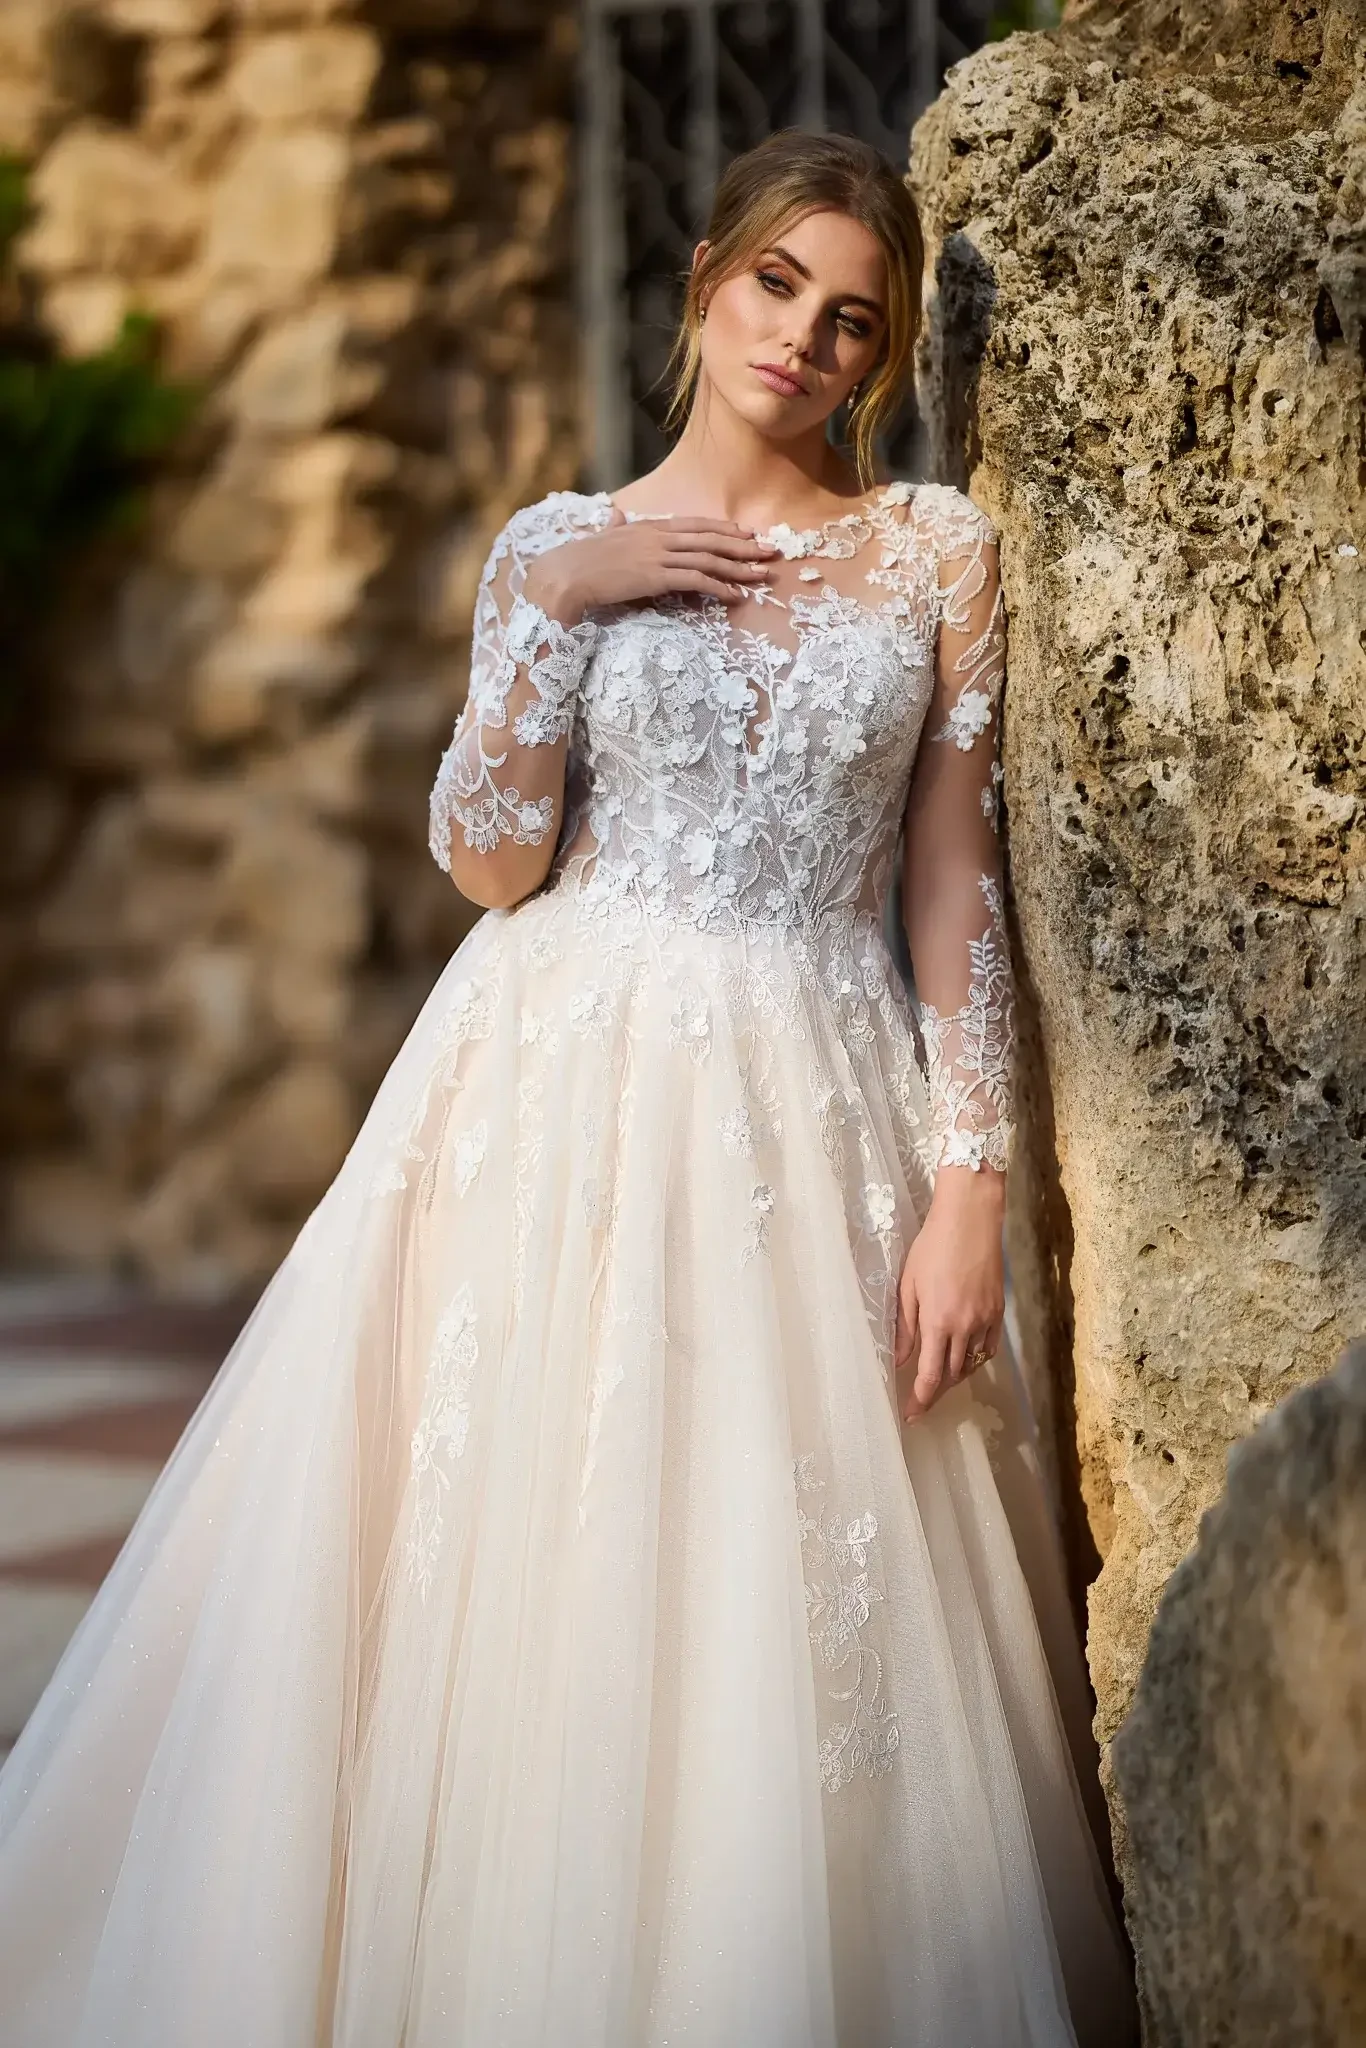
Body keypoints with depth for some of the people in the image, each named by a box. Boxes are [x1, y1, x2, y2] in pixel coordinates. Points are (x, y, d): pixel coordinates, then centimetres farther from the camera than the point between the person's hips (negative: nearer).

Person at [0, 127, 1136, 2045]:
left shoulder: (939, 548, 6)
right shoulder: (561, 545, 7)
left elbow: (958, 881, 3)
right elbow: (491, 864, -1)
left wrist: (972, 1184, -4)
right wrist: (549, 610, -11)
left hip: (814, 1113, 0)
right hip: (565, 1093, 0)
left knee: (787, 1619, -1)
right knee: (531, 1584, -1)